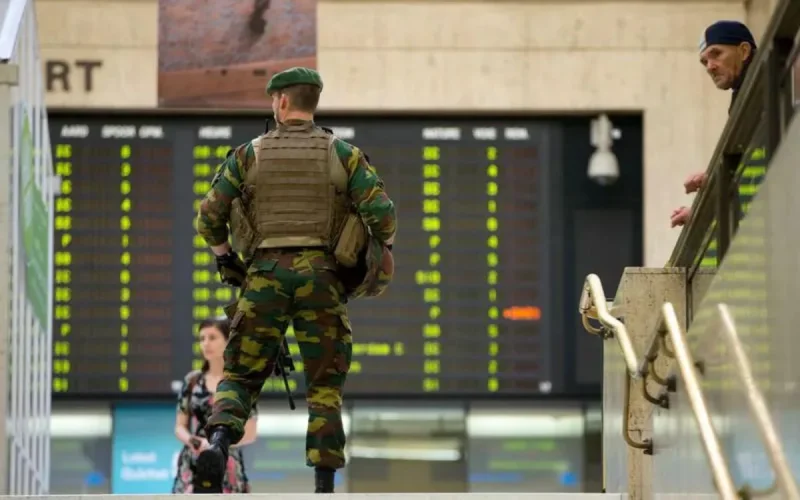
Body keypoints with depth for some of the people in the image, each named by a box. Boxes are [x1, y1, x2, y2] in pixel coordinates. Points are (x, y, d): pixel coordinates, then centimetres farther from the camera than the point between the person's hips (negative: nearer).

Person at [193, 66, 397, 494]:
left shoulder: (249, 154, 6)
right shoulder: (342, 153, 4)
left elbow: (209, 216, 5)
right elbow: (382, 213, -6)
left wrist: (225, 258, 23)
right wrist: (379, 260, 12)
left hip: (266, 275, 0)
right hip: (320, 277, 0)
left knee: (240, 376, 8)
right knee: (325, 387, 9)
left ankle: (217, 445, -23)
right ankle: (324, 486, -1)